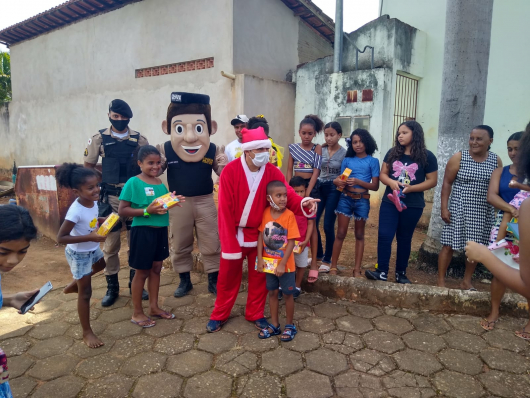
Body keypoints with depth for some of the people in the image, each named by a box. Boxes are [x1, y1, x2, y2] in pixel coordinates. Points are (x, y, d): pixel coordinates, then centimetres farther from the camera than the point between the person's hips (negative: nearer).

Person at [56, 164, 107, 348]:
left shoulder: (93, 202, -11)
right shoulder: (76, 211, -33)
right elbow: (60, 238, -31)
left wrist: (104, 221, -9)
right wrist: (90, 237, -37)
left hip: (93, 249, 8)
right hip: (79, 255, -8)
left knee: (101, 266, 36)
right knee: (86, 293, 4)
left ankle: (74, 285, 57)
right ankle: (87, 332, 21)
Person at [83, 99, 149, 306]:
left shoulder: (139, 139, 2)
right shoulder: (99, 138, 1)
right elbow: (88, 167, 8)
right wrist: (107, 177, -1)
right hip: (110, 197, 0)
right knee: (110, 244, 6)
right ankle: (112, 288, 21)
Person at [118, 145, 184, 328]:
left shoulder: (160, 183, 6)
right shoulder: (133, 183, -13)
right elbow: (122, 210, -16)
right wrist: (147, 211, -25)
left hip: (160, 230, 7)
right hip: (143, 231, -6)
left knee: (156, 268, 16)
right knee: (142, 272, 6)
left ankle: (154, 307, 32)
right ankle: (137, 313, 23)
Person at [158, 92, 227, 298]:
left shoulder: (213, 150, -9)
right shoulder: (165, 150, -11)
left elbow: (222, 174, -1)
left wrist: (224, 165, -21)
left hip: (205, 201, 0)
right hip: (178, 202, 0)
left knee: (211, 244, 8)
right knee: (180, 245, 13)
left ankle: (213, 280, 25)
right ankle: (184, 280, 31)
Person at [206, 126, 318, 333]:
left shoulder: (272, 172, -7)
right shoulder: (230, 171, -16)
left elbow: (288, 194, -14)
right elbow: (225, 210, -16)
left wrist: (304, 202, -37)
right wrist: (229, 241, -17)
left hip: (259, 233, 3)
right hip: (233, 233, -2)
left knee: (259, 276, 14)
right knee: (228, 276, 12)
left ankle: (255, 314, 33)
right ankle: (219, 315, 31)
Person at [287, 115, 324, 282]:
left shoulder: (317, 148, -1)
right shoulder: (293, 148, 5)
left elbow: (316, 172, -7)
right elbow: (289, 171, 6)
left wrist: (307, 193, -15)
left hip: (312, 187, -2)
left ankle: (314, 263, 3)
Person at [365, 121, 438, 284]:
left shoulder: (427, 156, -4)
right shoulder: (392, 153, 4)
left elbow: (432, 181, -4)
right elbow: (382, 174, 7)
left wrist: (411, 188, -17)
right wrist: (391, 182, -15)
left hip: (413, 205, -2)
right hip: (389, 202, 2)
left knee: (404, 239, 10)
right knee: (384, 235, -5)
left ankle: (401, 273, 22)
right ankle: (382, 271, 3)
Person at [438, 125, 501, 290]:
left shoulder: (496, 161, 3)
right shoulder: (459, 158, -6)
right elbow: (447, 183, -5)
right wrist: (444, 208, -11)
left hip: (483, 213, 3)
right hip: (458, 210, -3)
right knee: (449, 245, 0)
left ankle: (466, 281, 27)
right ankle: (441, 280, 13)